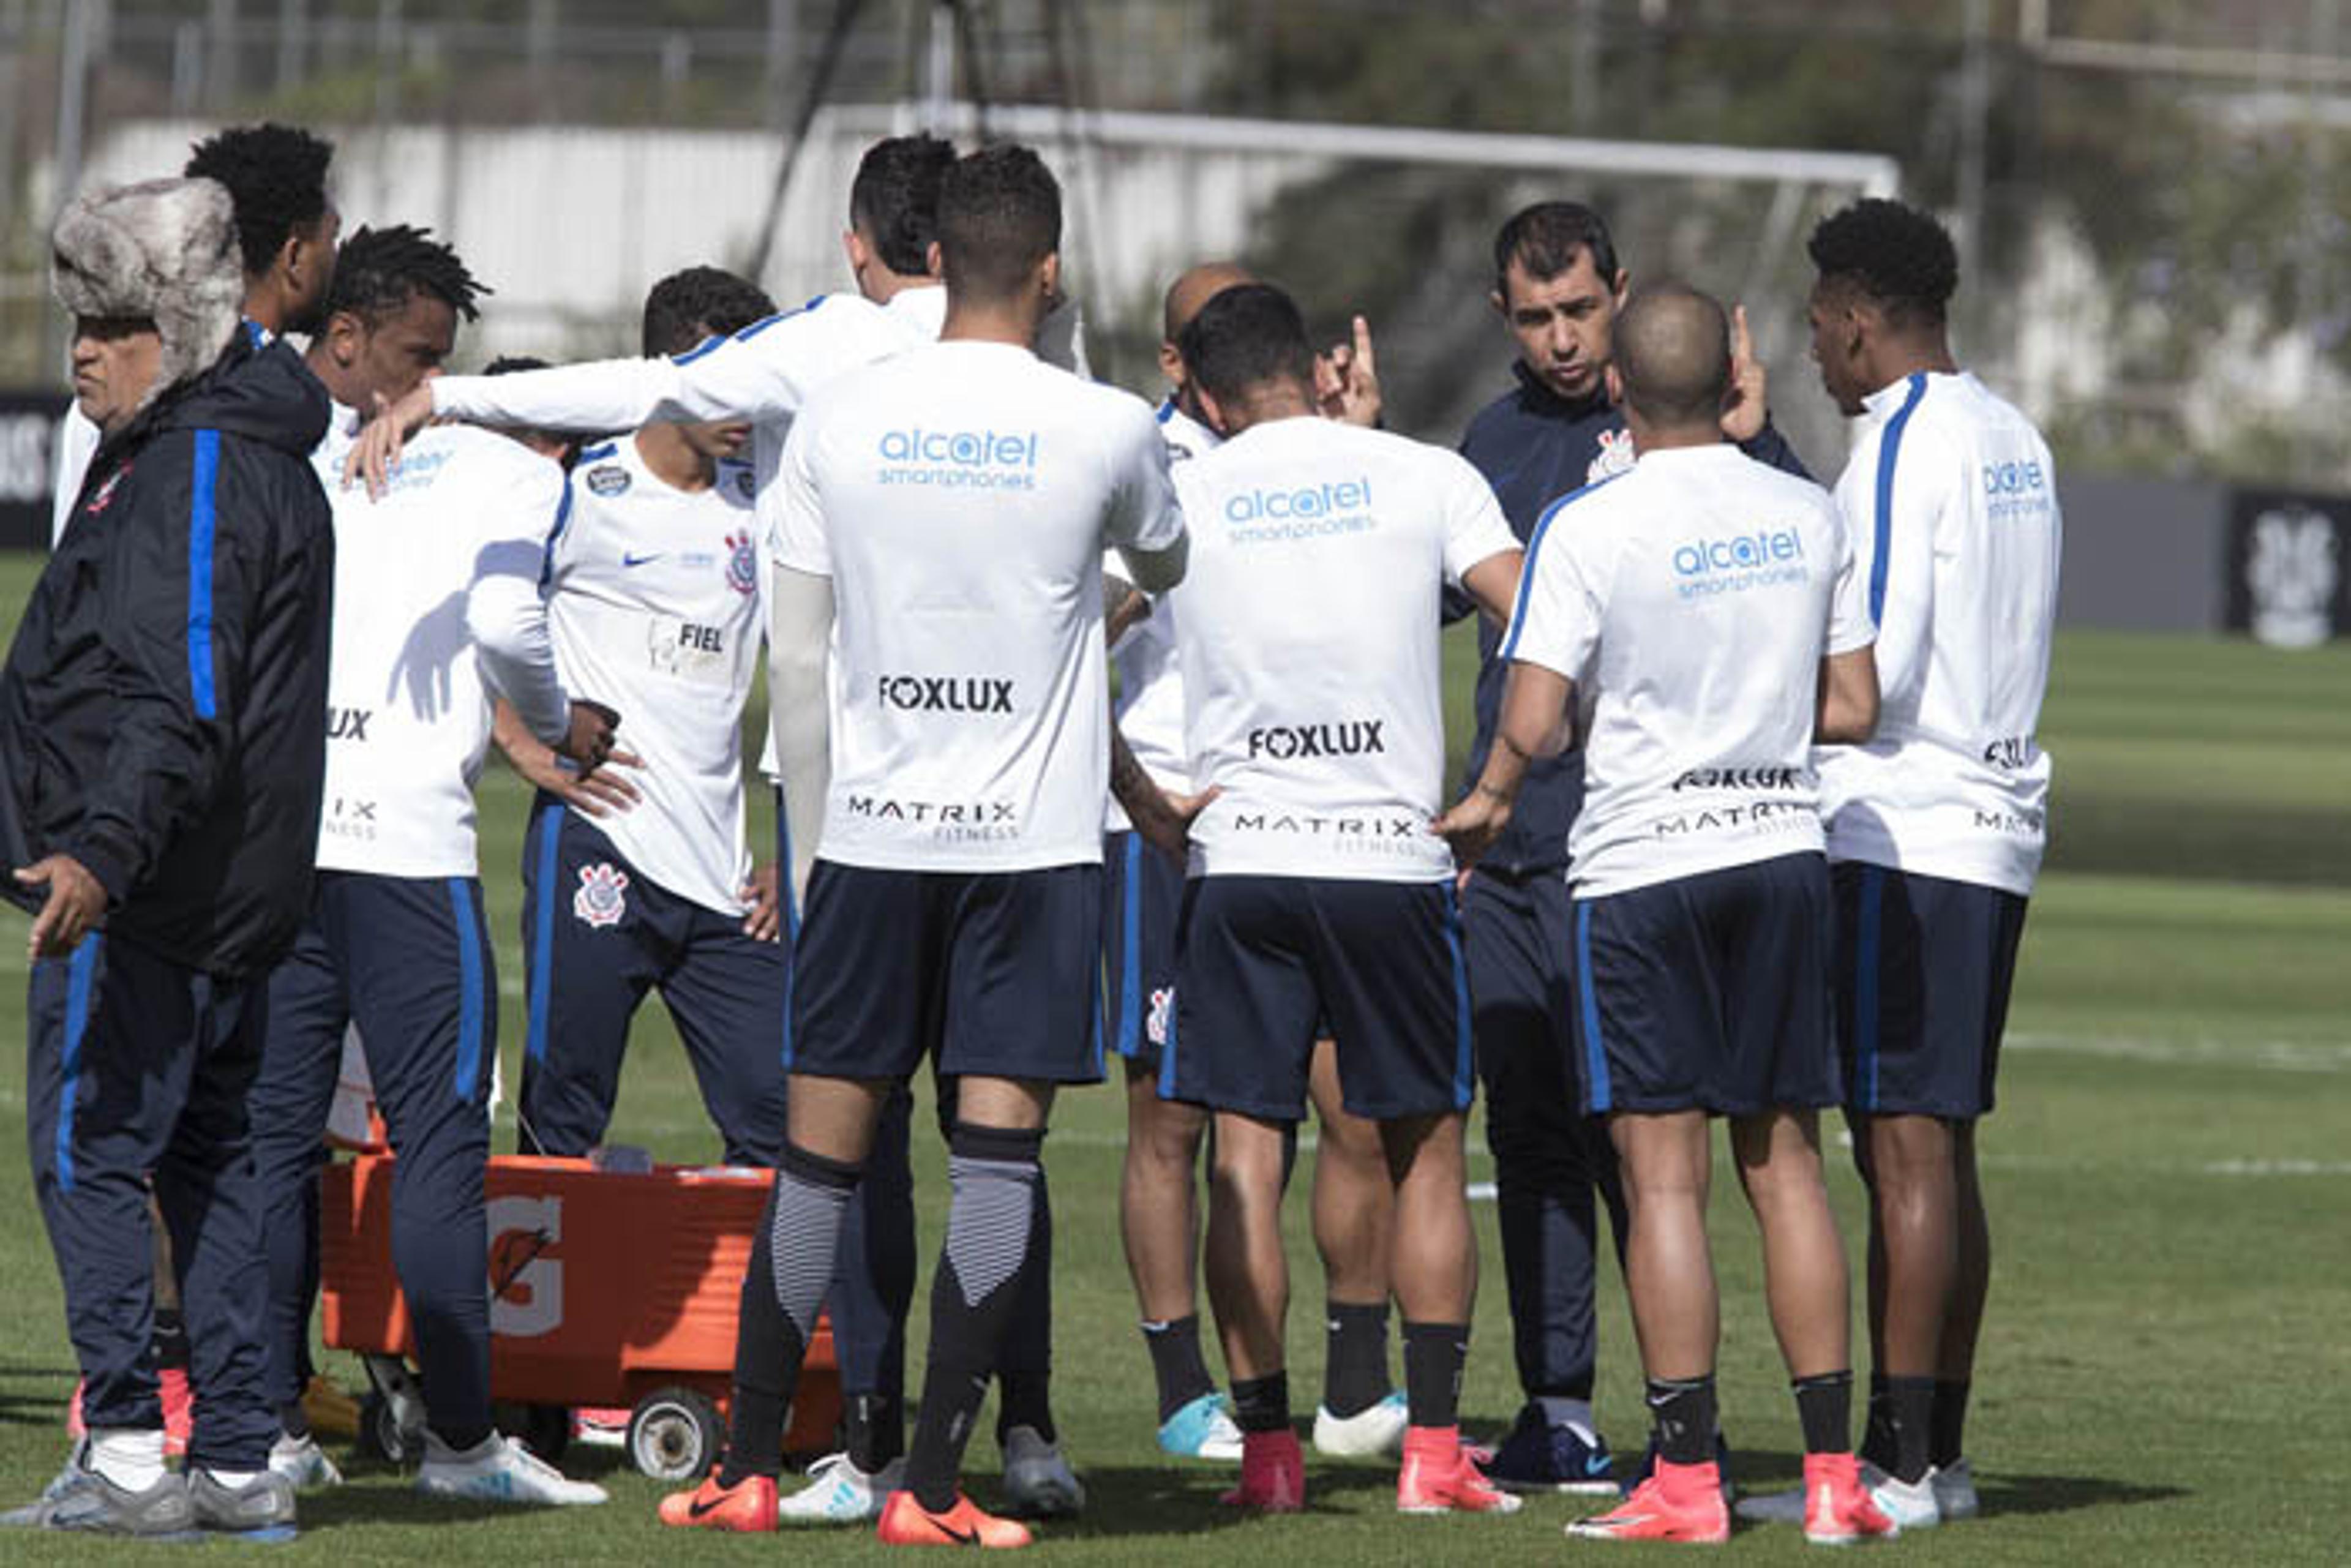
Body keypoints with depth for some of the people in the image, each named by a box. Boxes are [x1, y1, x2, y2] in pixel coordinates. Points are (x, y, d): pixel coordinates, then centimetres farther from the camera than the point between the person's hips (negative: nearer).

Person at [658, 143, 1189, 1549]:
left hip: (870, 836, 2)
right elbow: (1167, 568, 19)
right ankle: (933, 1486, -8)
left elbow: (795, 660, 4)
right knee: (999, 1158, -3)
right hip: (1037, 841, -2)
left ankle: (749, 1471, 11)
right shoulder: (1105, 429, -3)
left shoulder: (839, 423, 1)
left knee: (820, 1159, 8)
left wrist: (814, 840, 14)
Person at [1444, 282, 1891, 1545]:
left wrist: (1489, 798, 6)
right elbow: (1854, 708, 8)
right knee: (1784, 1159, 9)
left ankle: (1687, 1477, -3)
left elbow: (1533, 721, -15)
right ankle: (1832, 1474, 7)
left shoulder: (1590, 528, -12)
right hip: (1782, 845, 5)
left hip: (1642, 861, -4)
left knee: (1662, 1170, -2)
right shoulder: (1807, 516, 3)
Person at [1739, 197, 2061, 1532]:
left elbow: (1871, 670, -17)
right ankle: (1940, 1454, 12)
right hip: (1994, 829, 9)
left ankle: (1900, 1462, -9)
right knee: (1943, 1146, 11)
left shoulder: (1901, 446, -12)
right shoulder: (2017, 443, 15)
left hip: (1900, 834, -9)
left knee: (1904, 1146, -8)